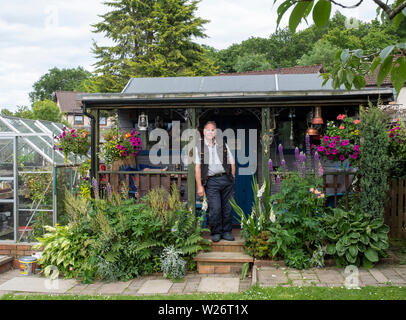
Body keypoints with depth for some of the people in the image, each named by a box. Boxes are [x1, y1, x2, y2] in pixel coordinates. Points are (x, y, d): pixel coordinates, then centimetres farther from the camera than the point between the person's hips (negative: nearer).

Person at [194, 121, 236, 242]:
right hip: (211, 181, -3)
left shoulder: (223, 145, 15)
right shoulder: (199, 147, 6)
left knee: (227, 207, 3)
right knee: (215, 209, -8)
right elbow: (197, 167, 0)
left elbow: (232, 162, 18)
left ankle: (226, 232, 15)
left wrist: (231, 177, 9)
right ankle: (216, 233, 8)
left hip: (226, 179, 3)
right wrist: (199, 186, -6)